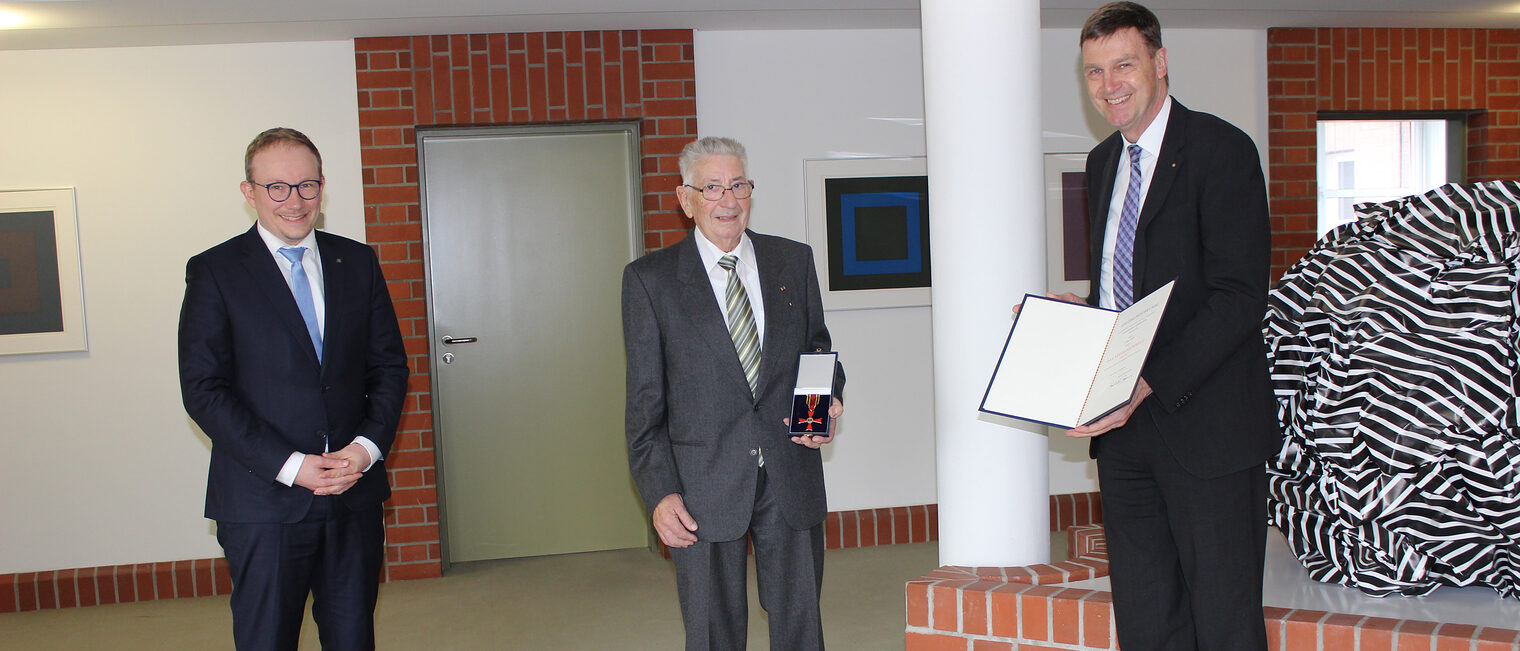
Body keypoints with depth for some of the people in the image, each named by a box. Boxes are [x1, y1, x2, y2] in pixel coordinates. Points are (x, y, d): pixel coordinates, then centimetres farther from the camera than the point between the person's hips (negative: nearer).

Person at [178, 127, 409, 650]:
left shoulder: (358, 262, 9)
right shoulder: (214, 272, -2)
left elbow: (389, 365, 9)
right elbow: (203, 390, -7)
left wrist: (368, 445, -7)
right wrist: (289, 466, -14)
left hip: (355, 492, 3)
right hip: (263, 501, -3)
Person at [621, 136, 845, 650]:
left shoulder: (794, 261, 9)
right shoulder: (649, 279, 1)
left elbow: (818, 349, 17)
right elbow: (645, 400, -1)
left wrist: (829, 402, -5)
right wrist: (660, 492, -8)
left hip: (791, 477, 2)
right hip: (703, 488, -2)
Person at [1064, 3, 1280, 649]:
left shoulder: (1221, 149, -9)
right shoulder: (1102, 163, 15)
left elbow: (1238, 298, -17)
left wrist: (1149, 384, -24)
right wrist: (1075, 310, 3)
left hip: (1205, 422, -7)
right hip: (1123, 423, 7)